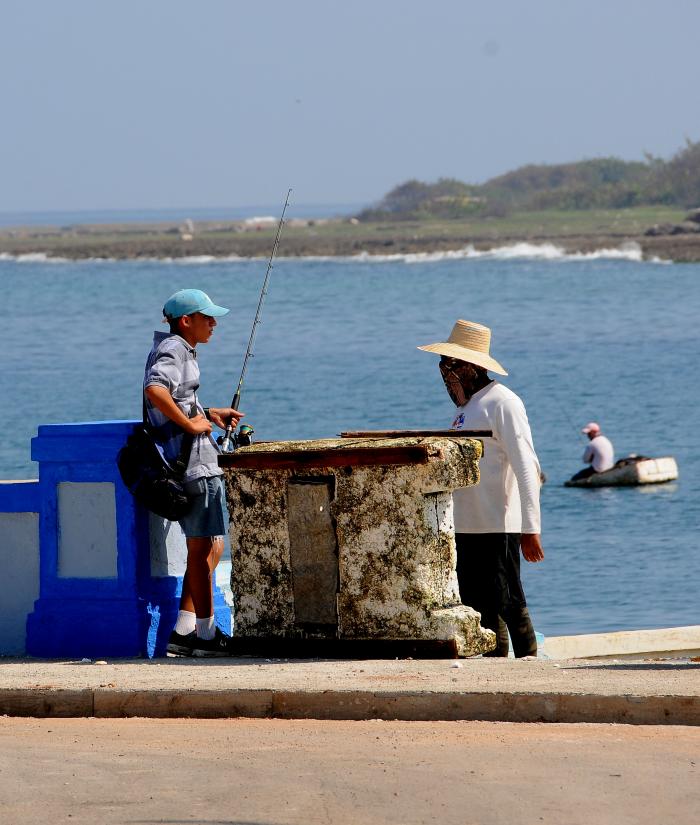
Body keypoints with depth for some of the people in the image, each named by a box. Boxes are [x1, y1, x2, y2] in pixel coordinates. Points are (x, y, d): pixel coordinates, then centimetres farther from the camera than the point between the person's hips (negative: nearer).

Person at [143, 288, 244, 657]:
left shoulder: (180, 350, 21)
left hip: (198, 462, 11)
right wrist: (191, 423, -23)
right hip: (193, 461, -11)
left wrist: (210, 414, 18)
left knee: (211, 547, 13)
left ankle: (183, 632, 12)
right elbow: (154, 389, -31)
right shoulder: (173, 350, -12)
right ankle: (206, 633, -3)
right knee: (202, 547, -6)